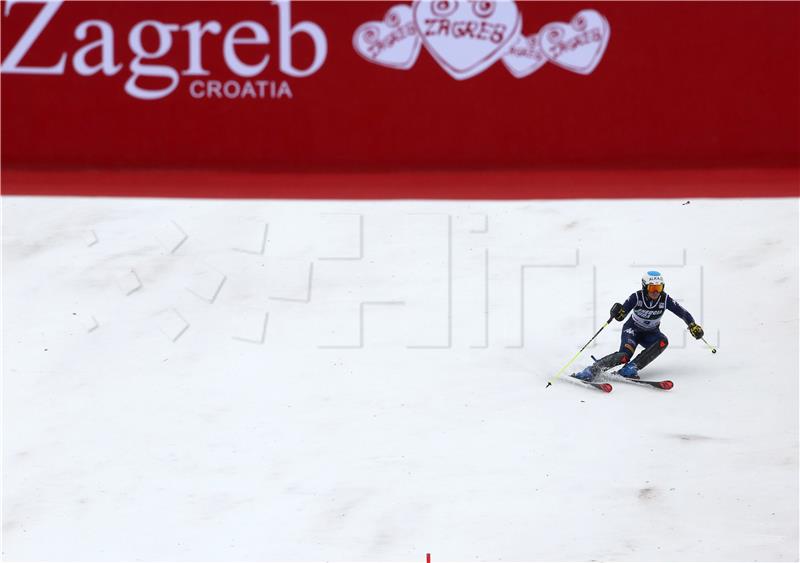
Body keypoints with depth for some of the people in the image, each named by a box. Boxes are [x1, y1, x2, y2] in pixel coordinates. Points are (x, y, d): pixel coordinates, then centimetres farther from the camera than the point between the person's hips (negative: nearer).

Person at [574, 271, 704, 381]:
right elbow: (621, 316, -22)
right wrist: (617, 313, -46)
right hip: (633, 329, -3)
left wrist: (693, 326, -27)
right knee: (625, 356, -30)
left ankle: (630, 368, -31)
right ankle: (593, 369, -22)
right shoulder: (637, 297, -23)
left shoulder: (665, 299, -18)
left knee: (663, 342, -30)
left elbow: (683, 313, -11)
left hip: (650, 333, 3)